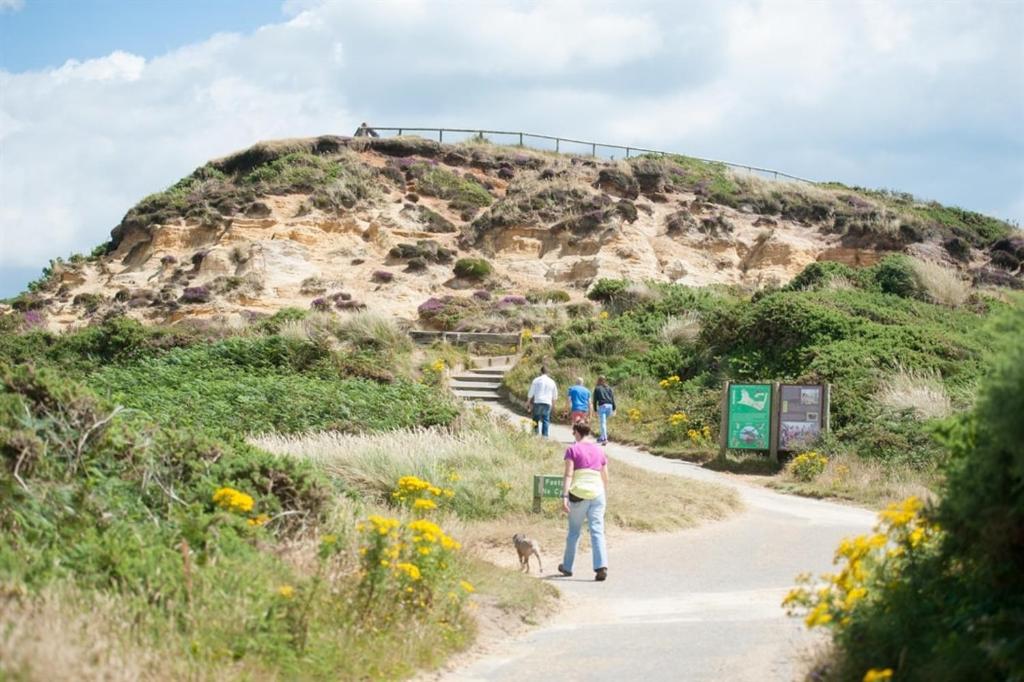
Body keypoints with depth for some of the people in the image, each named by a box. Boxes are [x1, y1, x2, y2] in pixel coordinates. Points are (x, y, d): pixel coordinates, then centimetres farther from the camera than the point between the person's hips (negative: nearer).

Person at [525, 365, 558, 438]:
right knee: (546, 420, 4)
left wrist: (528, 402, 11)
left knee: (536, 419, 4)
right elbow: (555, 395, 16)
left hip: (538, 402, -2)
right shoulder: (551, 381, 8)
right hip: (547, 403, 2)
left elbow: (531, 393, 2)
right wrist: (553, 404, 28)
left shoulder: (536, 380, 0)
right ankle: (545, 435, -4)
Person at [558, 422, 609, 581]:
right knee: (597, 531, -4)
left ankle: (567, 567, 27)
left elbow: (568, 475, -10)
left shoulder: (572, 450, -1)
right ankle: (601, 566, -21)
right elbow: (605, 477, 15)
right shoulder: (599, 451, 12)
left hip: (578, 494, -2)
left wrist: (564, 497, -15)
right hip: (597, 493, 2)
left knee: (574, 532, 13)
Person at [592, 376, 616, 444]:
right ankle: (602, 437, 22)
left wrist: (595, 410, 7)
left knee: (603, 423, -6)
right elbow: (613, 398, 10)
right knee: (604, 422, 19)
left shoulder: (597, 388, 7)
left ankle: (605, 438, -17)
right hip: (609, 405, 4)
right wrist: (614, 409, 10)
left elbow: (595, 400, 4)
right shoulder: (609, 388, 15)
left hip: (602, 406, -4)